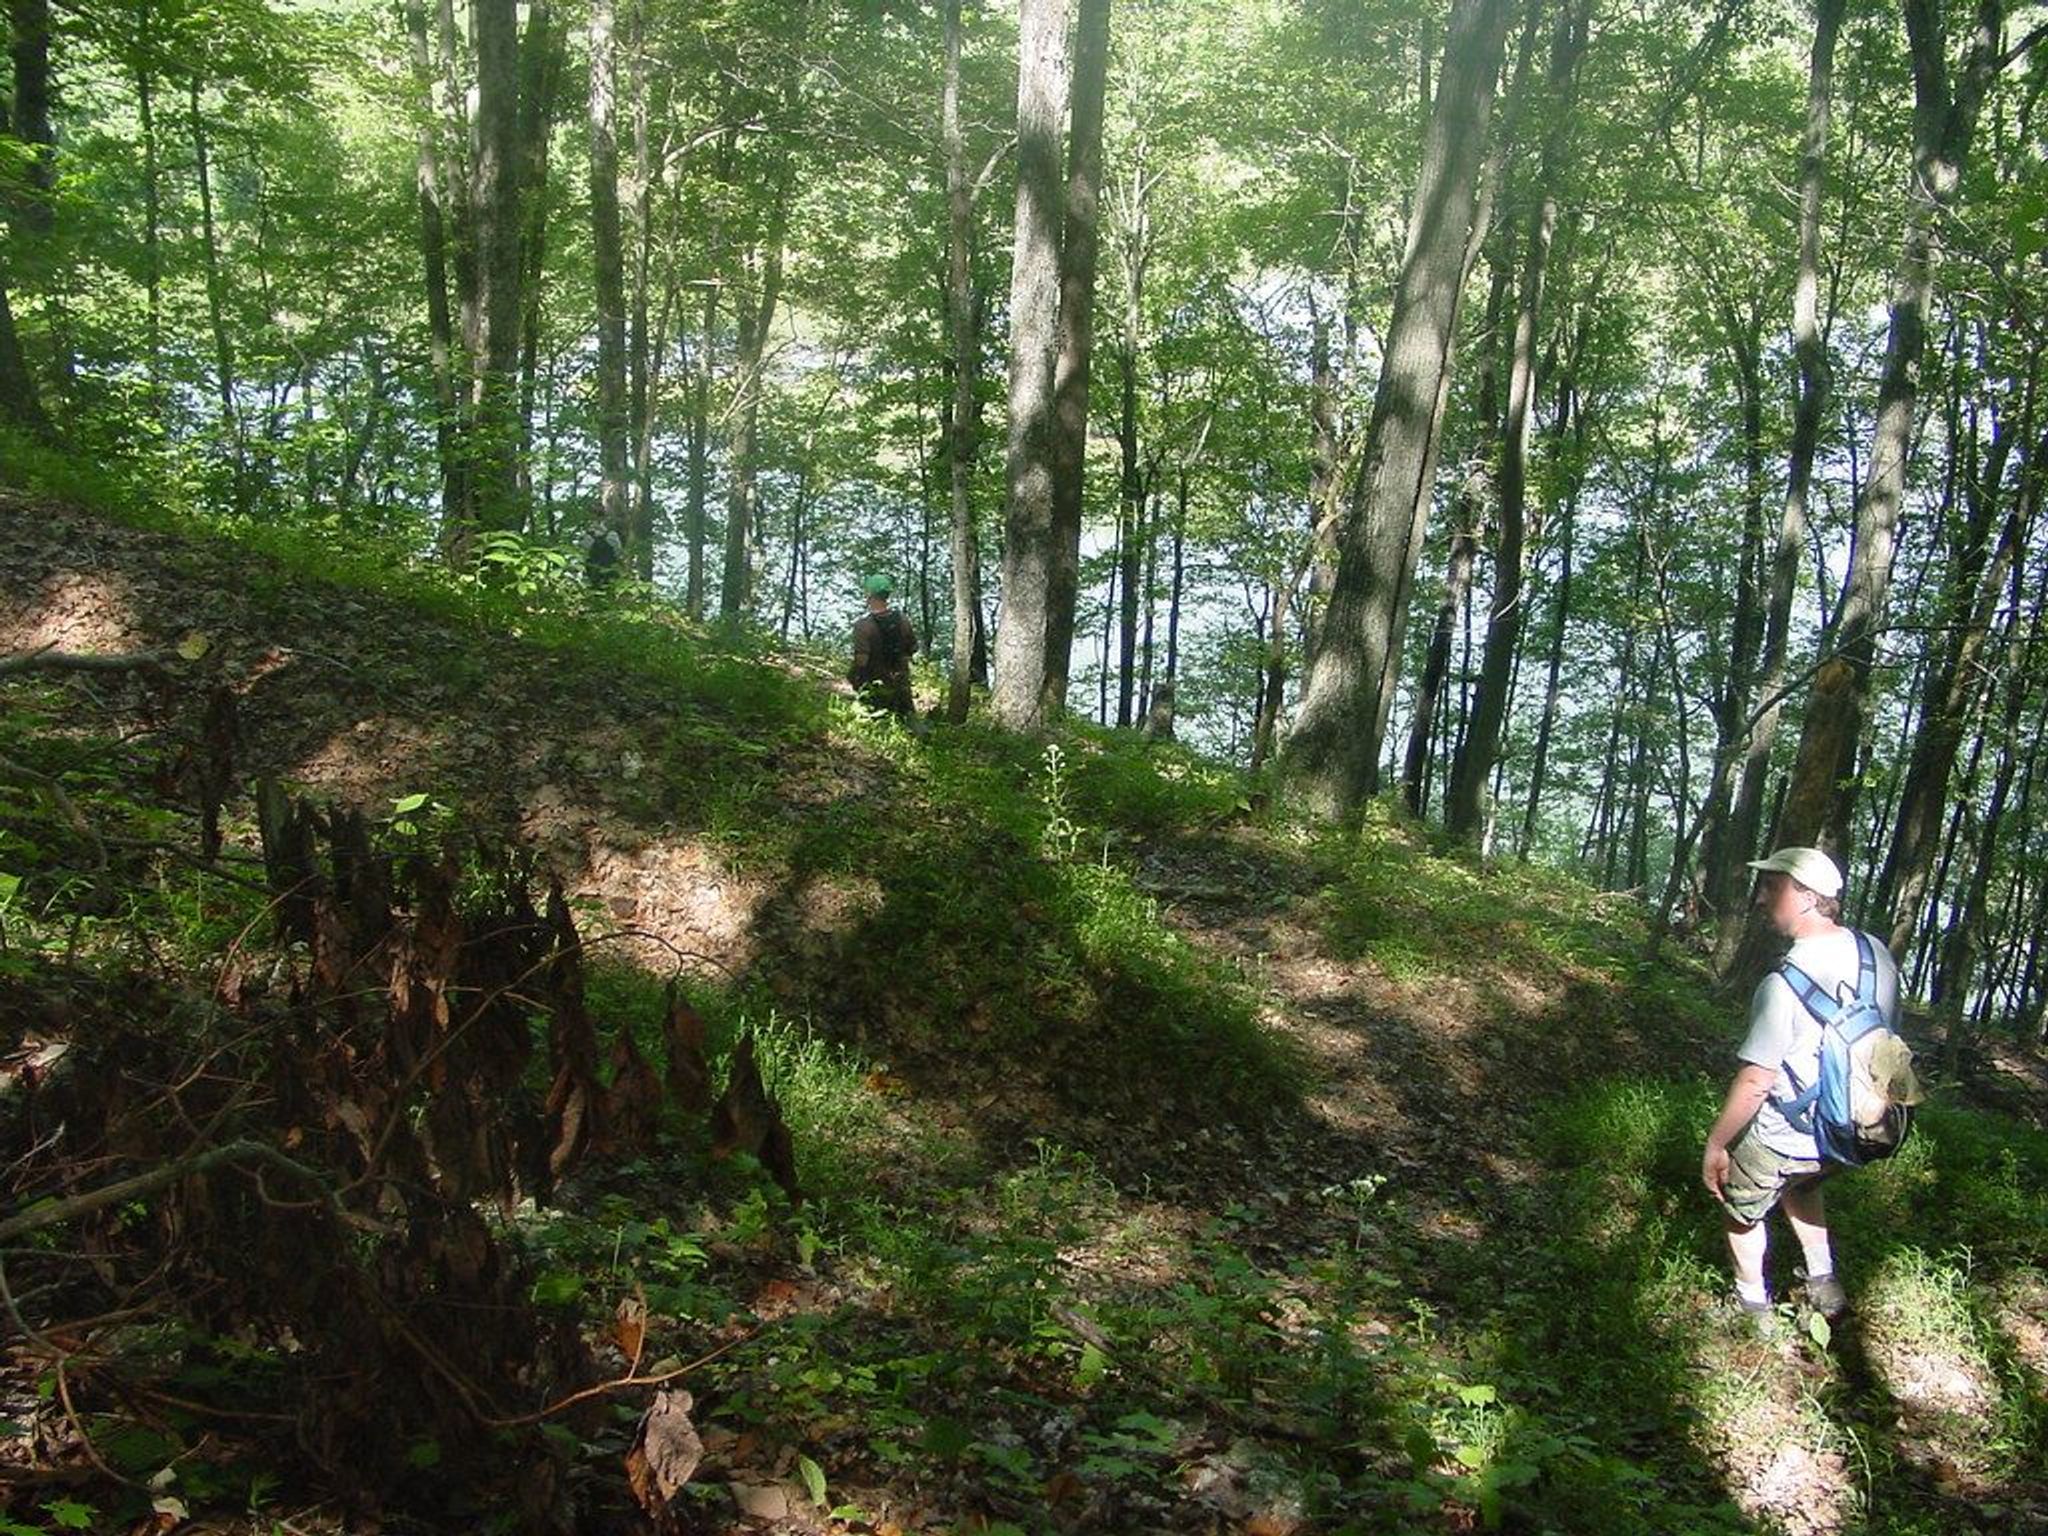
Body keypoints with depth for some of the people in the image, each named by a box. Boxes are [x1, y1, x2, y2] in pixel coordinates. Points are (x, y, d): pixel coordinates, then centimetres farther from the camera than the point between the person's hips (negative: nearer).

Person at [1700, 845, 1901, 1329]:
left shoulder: (1787, 981, -28)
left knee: (1740, 1204, 21)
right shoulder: (1877, 954, -6)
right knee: (1800, 1182, 36)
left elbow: (1756, 1081, -26)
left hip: (1783, 1138, -6)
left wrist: (1715, 1144, -14)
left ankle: (1754, 1306, 35)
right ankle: (1824, 1286, 37)